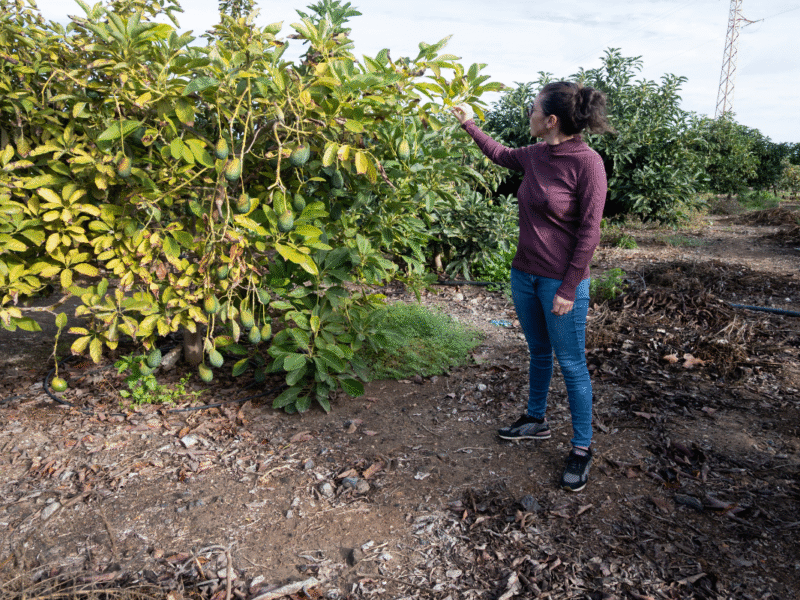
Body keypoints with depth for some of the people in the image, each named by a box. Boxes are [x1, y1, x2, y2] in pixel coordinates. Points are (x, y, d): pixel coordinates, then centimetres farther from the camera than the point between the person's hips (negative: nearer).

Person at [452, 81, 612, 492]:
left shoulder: (587, 162, -17)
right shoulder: (534, 156, 3)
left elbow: (588, 232, -16)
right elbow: (499, 154, 26)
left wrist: (568, 290, -16)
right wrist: (467, 124, 30)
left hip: (561, 282, -7)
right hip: (524, 274, 7)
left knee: (571, 363, 3)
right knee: (538, 352, 21)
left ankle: (581, 449, 17)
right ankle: (536, 420, 39)